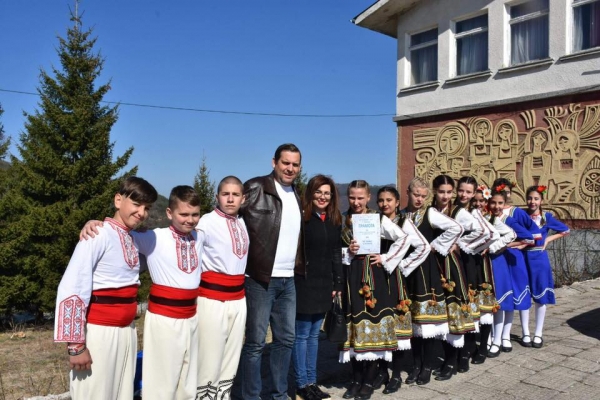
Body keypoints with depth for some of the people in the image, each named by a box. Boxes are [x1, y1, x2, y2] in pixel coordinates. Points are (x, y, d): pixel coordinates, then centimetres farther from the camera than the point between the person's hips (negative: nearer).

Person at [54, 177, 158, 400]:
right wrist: (76, 344, -20)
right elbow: (72, 289, -20)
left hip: (126, 331, 8)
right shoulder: (99, 234, -15)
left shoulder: (133, 239, 8)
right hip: (99, 332, -7)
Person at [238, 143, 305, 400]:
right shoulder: (256, 188, -8)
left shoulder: (296, 195, 14)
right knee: (255, 342, 2)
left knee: (286, 339, 15)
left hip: (288, 280, 7)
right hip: (260, 279, -7)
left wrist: (298, 268, 14)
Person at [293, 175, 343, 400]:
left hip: (324, 284, 6)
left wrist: (337, 284, 10)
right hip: (304, 283, -6)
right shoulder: (301, 218, -9)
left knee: (314, 334, 14)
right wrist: (294, 281, -16)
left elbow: (336, 254, 13)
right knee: (302, 335, 4)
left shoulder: (335, 221, 10)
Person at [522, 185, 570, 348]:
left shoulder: (547, 217, 0)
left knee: (540, 297, 5)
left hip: (539, 259, 0)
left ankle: (538, 334, 18)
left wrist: (548, 239, 2)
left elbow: (566, 230, 11)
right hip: (523, 259, 0)